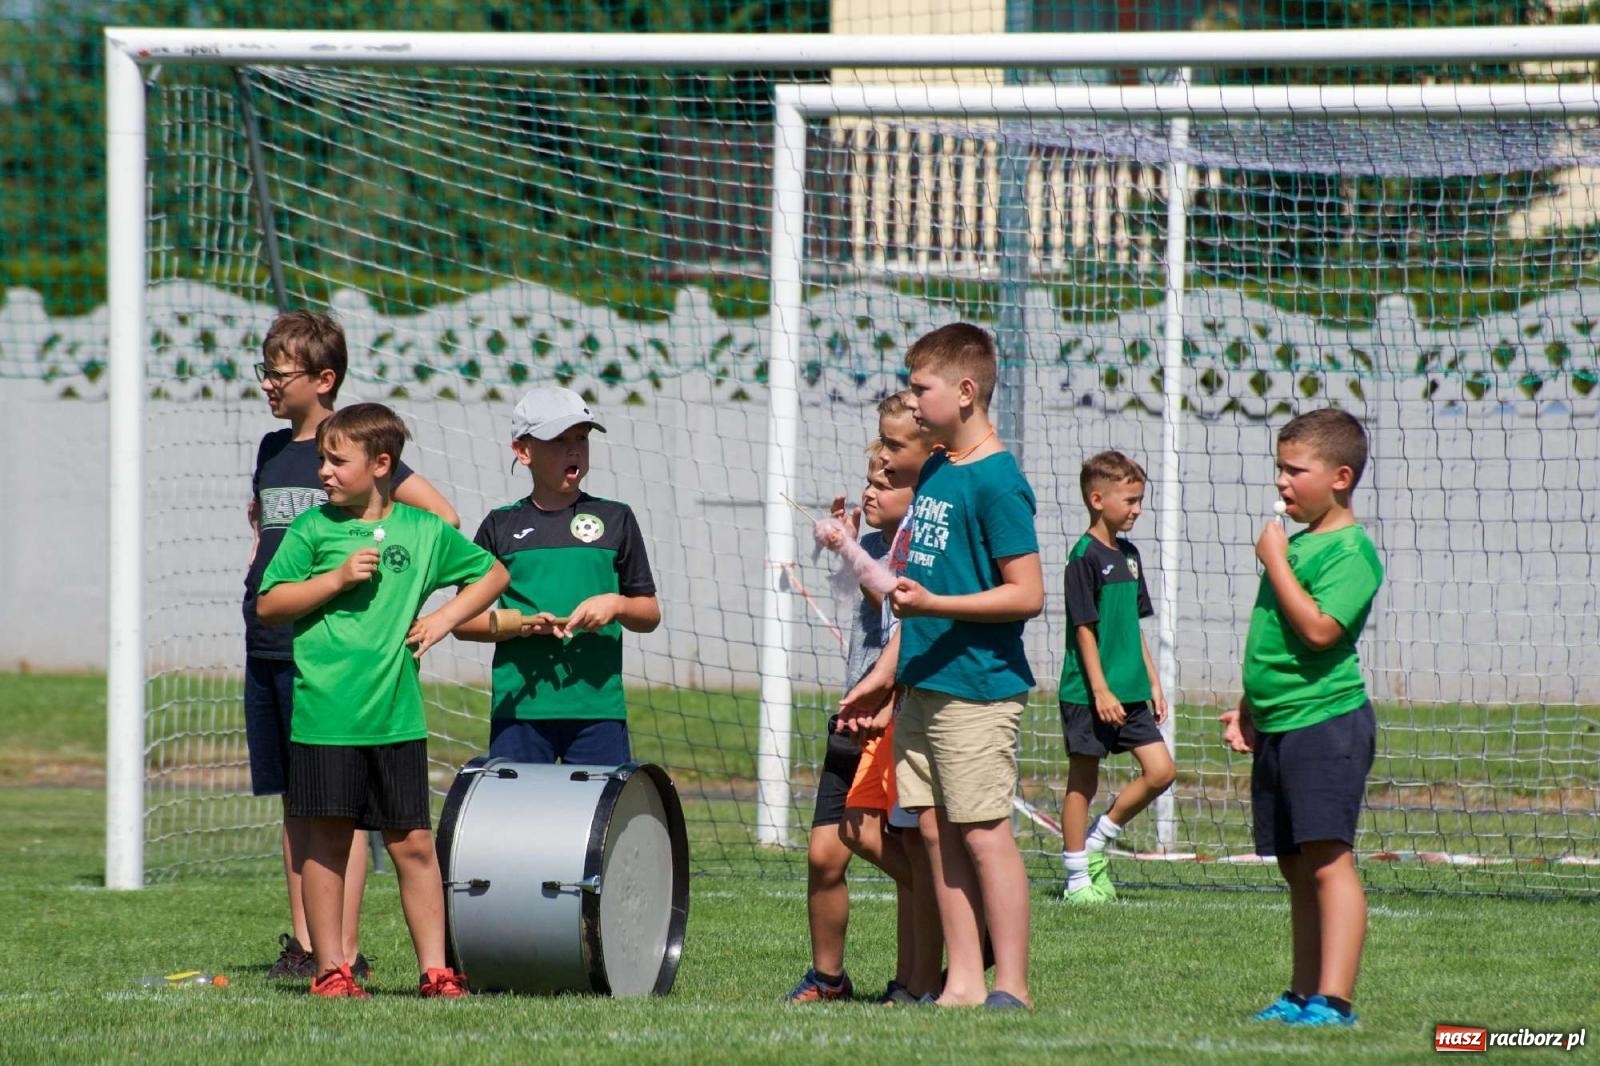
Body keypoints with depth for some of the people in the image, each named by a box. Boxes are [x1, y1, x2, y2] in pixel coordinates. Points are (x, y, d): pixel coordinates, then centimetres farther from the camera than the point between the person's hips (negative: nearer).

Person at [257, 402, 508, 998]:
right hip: (324, 717, -1)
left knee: (413, 845, 2)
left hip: (397, 718, 1)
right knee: (328, 840, 2)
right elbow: (268, 605, -2)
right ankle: (330, 968, 10)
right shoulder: (313, 529, 1)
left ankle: (434, 970, 6)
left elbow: (492, 574, 20)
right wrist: (337, 578, -12)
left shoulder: (424, 532, 6)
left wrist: (444, 619, 5)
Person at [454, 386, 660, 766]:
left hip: (598, 708, 0)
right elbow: (463, 620, 7)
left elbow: (649, 614, 12)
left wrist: (616, 605, -9)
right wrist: (520, 625, -11)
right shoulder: (501, 526, 8)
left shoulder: (615, 520, 9)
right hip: (519, 708, 0)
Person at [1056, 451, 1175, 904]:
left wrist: (1153, 683, 16)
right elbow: (1084, 628, -15)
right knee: (1083, 781, 1)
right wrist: (1100, 690, -18)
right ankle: (1078, 878, 8)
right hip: (1088, 694, -8)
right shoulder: (1084, 557, -12)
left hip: (1129, 692, 8)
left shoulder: (1128, 554, 12)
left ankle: (1096, 841, 15)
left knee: (1160, 770, 1)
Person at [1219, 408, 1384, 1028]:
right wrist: (1247, 710, 19)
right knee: (1297, 869, 11)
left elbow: (1318, 628, -23)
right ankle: (1303, 996, 15)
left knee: (1328, 860, -13)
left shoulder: (1350, 549, -10)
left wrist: (1274, 562, -15)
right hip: (1276, 727, 9)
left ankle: (1332, 1000, -17)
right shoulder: (1297, 541, 17)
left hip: (1326, 722, -9)